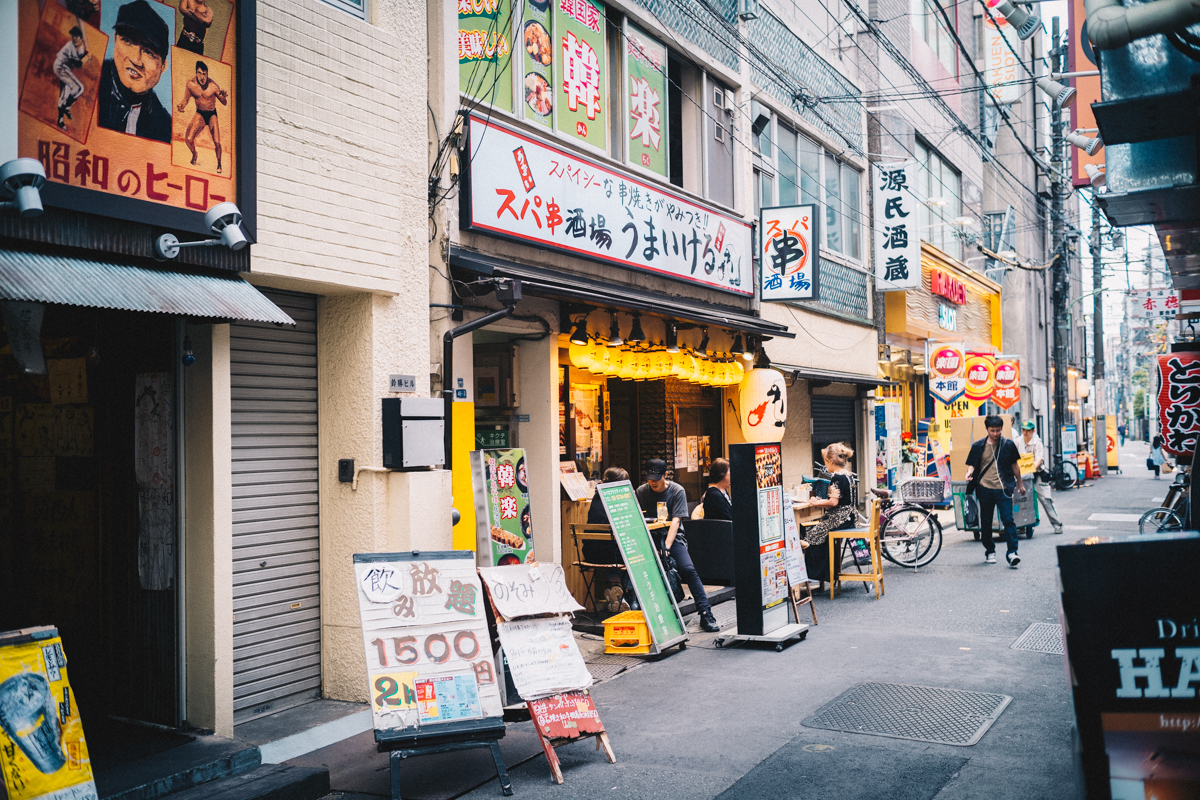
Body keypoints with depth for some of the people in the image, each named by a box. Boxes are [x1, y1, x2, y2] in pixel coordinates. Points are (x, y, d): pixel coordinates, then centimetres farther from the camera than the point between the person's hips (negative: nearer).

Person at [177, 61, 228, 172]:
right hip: (200, 114, 2)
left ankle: (219, 163, 14)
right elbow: (186, 99, -1)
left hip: (212, 114, -2)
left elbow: (224, 103, -16)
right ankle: (194, 154, 23)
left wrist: (223, 97, -39)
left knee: (217, 143, -14)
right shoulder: (191, 84, -13)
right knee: (188, 139, -11)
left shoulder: (213, 86, -21)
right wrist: (181, 106, -23)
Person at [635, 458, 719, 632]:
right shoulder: (641, 491, 7)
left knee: (688, 569, -23)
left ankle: (705, 614, -18)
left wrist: (666, 546, -22)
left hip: (673, 536, -1)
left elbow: (675, 520, -10)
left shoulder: (677, 491, -2)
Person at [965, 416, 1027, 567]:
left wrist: (1020, 484, 20)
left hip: (1003, 489, -1)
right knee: (985, 522, 8)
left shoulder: (1008, 445, 5)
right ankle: (990, 551, 23)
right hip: (985, 488, 1)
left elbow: (1014, 465, 15)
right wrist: (970, 472, -15)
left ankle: (1012, 552, -10)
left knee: (1008, 520, -11)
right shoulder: (978, 446, 4)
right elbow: (972, 464, 8)